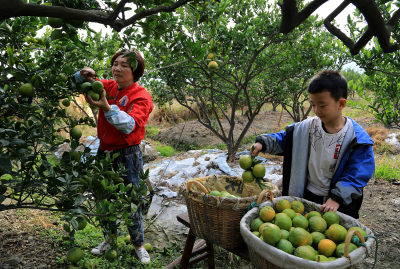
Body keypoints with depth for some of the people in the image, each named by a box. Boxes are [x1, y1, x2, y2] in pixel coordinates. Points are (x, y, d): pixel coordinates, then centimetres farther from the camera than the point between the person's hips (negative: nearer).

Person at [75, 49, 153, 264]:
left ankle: (138, 244, 23)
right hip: (104, 151, 6)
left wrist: (107, 107, -38)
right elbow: (80, 82, 15)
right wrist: (85, 76, -8)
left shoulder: (141, 96, -12)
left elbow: (130, 125, -27)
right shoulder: (108, 86, 4)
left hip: (127, 154, -5)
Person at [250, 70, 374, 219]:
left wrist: (337, 198, -23)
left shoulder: (357, 139, -14)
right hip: (306, 196, 3)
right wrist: (263, 143, -10)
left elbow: (356, 175, -15)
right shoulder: (307, 127, -4)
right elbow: (284, 138, 7)